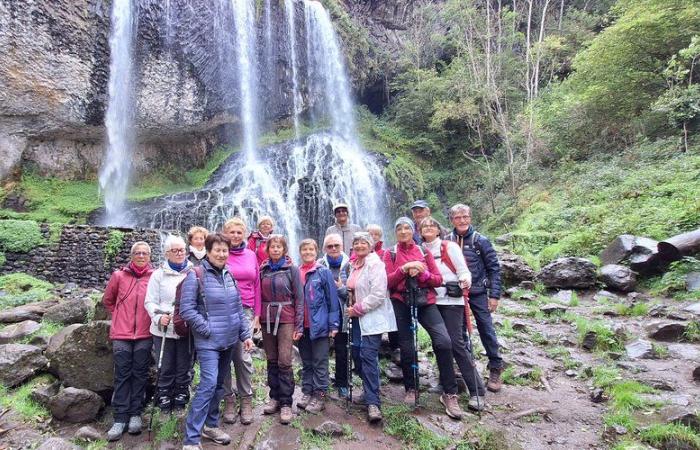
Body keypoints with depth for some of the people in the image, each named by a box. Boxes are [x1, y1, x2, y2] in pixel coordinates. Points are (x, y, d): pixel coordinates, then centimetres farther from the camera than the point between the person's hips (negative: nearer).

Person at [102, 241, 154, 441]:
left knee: (140, 374, 7)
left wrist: (151, 319, 3)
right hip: (121, 334, 1)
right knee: (122, 375, 4)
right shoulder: (119, 276, 2)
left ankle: (136, 414, 18)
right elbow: (107, 300, 15)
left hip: (144, 335, -1)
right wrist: (120, 316, 10)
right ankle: (120, 418, 11)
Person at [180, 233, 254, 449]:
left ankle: (211, 425, 31)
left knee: (219, 384, 15)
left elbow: (238, 308, 13)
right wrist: (207, 329, -14)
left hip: (228, 340, 7)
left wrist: (246, 334, 8)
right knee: (208, 384, -14)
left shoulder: (229, 275, 8)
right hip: (208, 342, -6)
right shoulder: (196, 276, -11)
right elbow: (186, 310, -13)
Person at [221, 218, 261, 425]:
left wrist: (257, 313, 9)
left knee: (243, 357, 0)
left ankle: (246, 400, 13)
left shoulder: (251, 255, 9)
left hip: (246, 311, 2)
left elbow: (256, 285, 12)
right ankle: (228, 399, 19)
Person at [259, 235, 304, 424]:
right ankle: (274, 397, 23)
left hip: (286, 319, -3)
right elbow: (259, 296, 11)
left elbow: (299, 298, -3)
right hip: (267, 319, 4)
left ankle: (286, 403, 3)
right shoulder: (263, 270, 8)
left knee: (284, 362, -7)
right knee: (272, 361, 10)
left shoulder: (292, 269, -1)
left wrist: (299, 325, -7)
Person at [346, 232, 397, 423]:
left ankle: (373, 403, -7)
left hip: (373, 317, -8)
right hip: (358, 317, 8)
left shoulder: (375, 264, -11)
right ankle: (371, 391, 28)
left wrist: (358, 309, -13)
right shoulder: (355, 265, 14)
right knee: (357, 353, 10)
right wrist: (352, 309, 13)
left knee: (368, 356, -13)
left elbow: (378, 295, -19)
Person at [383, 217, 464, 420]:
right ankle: (411, 389, 27)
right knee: (406, 349, 3)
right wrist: (404, 269, -18)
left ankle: (450, 394, -3)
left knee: (444, 342, -16)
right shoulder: (390, 254, 6)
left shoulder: (424, 252, 10)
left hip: (425, 302, 1)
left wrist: (422, 273, -12)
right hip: (401, 304, 0)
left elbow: (438, 280, 5)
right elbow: (388, 282, -4)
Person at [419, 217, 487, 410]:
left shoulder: (449, 247, -3)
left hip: (451, 301, -5)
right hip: (432, 301, 5)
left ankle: (477, 391, -1)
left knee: (456, 343, -10)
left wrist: (465, 281, -27)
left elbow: (463, 270, -7)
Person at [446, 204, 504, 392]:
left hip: (478, 293, -2)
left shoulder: (480, 240, -6)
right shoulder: (447, 241, 0)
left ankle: (495, 369, 15)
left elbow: (494, 268, -4)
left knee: (486, 329, 0)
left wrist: (494, 295, -8)